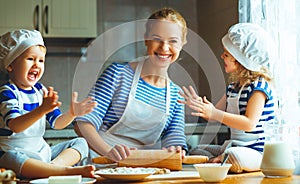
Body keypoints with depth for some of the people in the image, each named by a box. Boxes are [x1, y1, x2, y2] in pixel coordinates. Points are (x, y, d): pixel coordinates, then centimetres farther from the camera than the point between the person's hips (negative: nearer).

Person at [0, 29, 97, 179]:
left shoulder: (41, 91, 10)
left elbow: (57, 123, 7)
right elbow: (15, 126, -29)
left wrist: (71, 113, -15)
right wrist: (42, 109, -43)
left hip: (41, 151, 8)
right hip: (15, 152, -8)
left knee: (80, 143, 4)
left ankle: (54, 165, -26)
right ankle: (68, 170, -42)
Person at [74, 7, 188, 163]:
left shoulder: (175, 93, 10)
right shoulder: (118, 73, -4)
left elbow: (174, 136, 4)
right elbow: (84, 123, -11)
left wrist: (175, 150, -22)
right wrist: (108, 151, -30)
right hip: (104, 163, -6)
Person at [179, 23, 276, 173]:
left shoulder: (259, 86, -15)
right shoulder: (233, 85, 13)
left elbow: (249, 124, -25)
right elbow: (216, 115, 18)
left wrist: (214, 113, -27)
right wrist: (199, 105, -2)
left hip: (256, 149, -9)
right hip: (234, 146, 9)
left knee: (234, 156, -40)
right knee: (196, 151, 12)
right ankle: (218, 161, -11)